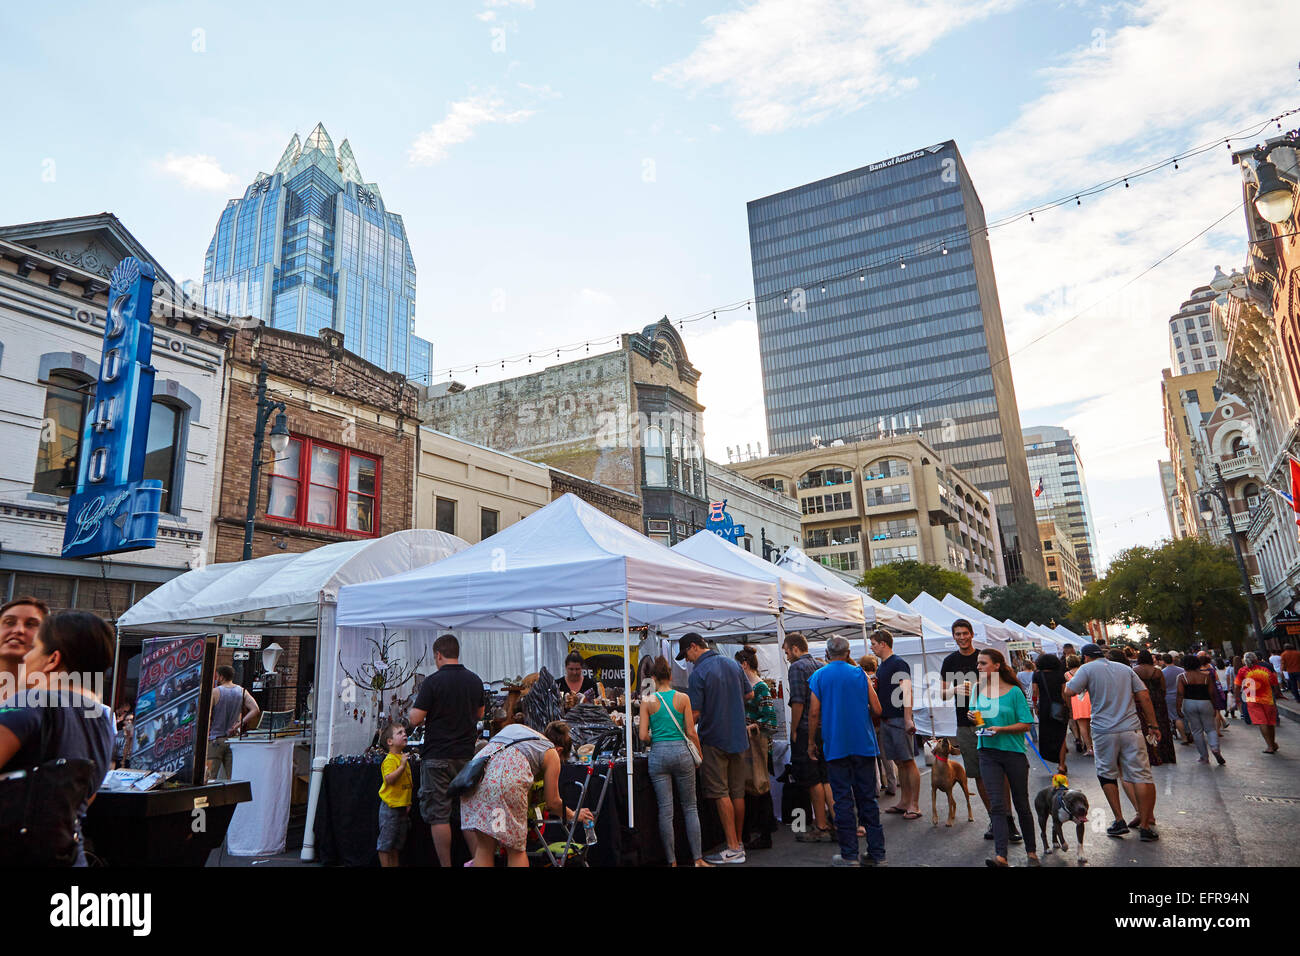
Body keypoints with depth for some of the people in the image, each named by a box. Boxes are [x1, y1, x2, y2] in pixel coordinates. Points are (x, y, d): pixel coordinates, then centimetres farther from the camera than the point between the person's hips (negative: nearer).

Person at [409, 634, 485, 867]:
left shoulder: (433, 681, -12)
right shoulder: (474, 680, 6)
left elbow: (415, 720, -13)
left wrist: (415, 702, 7)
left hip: (437, 756, -5)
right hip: (467, 754, 5)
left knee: (439, 815, 4)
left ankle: (446, 865, 8)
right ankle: (478, 861, 15)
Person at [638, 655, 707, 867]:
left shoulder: (648, 701, -3)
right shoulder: (683, 698, -2)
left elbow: (643, 736, -4)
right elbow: (691, 732, -1)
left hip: (658, 754, 0)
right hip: (681, 752, 0)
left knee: (665, 810, 6)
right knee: (690, 807, 12)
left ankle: (672, 861, 12)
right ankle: (698, 859, 12)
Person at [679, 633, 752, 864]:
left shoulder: (698, 673, -15)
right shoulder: (733, 665, 6)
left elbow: (695, 712, -17)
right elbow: (749, 694, 17)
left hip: (714, 739, -7)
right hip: (738, 737, 7)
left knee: (721, 794, -1)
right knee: (737, 792, 13)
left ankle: (733, 849, -1)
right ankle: (739, 842, 21)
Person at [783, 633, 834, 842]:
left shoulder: (797, 667, -11)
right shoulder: (821, 666, 14)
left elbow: (798, 702, -17)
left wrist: (794, 729, -10)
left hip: (806, 731, -8)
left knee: (813, 781, 0)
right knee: (825, 779, 14)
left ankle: (821, 828, 6)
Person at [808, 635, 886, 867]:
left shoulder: (818, 677, -1)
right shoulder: (860, 674, 3)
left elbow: (814, 713, -5)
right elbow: (877, 709, 2)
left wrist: (811, 741, 6)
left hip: (835, 746, -2)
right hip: (864, 744, 2)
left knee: (843, 800, 2)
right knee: (868, 798, 10)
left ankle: (849, 855, 5)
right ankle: (876, 852, 15)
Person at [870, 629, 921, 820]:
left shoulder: (898, 664, -11)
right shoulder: (881, 667, 16)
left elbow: (906, 691, -19)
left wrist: (908, 719, -26)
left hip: (899, 720, -9)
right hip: (885, 720, 9)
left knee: (908, 762, -4)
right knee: (899, 762, 13)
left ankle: (914, 806, 0)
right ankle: (904, 802, 20)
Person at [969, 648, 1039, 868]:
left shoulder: (1014, 691, -9)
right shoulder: (978, 689, 4)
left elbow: (1026, 724, -8)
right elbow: (975, 714, 18)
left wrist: (1001, 729, -21)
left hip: (1014, 752, -2)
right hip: (988, 753, 3)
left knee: (1021, 804, 12)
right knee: (997, 805, -6)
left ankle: (1031, 851, 29)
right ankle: (1000, 856, -10)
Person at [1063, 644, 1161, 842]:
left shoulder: (1087, 669, -2)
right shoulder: (1125, 668, 12)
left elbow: (1068, 693, -12)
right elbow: (1144, 695, 8)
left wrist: (1069, 680, 10)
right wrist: (1153, 725, 13)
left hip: (1104, 731, -3)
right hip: (1131, 729, 3)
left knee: (1107, 775, 13)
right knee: (1141, 776, 4)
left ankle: (1119, 821, 14)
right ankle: (1145, 826, 5)